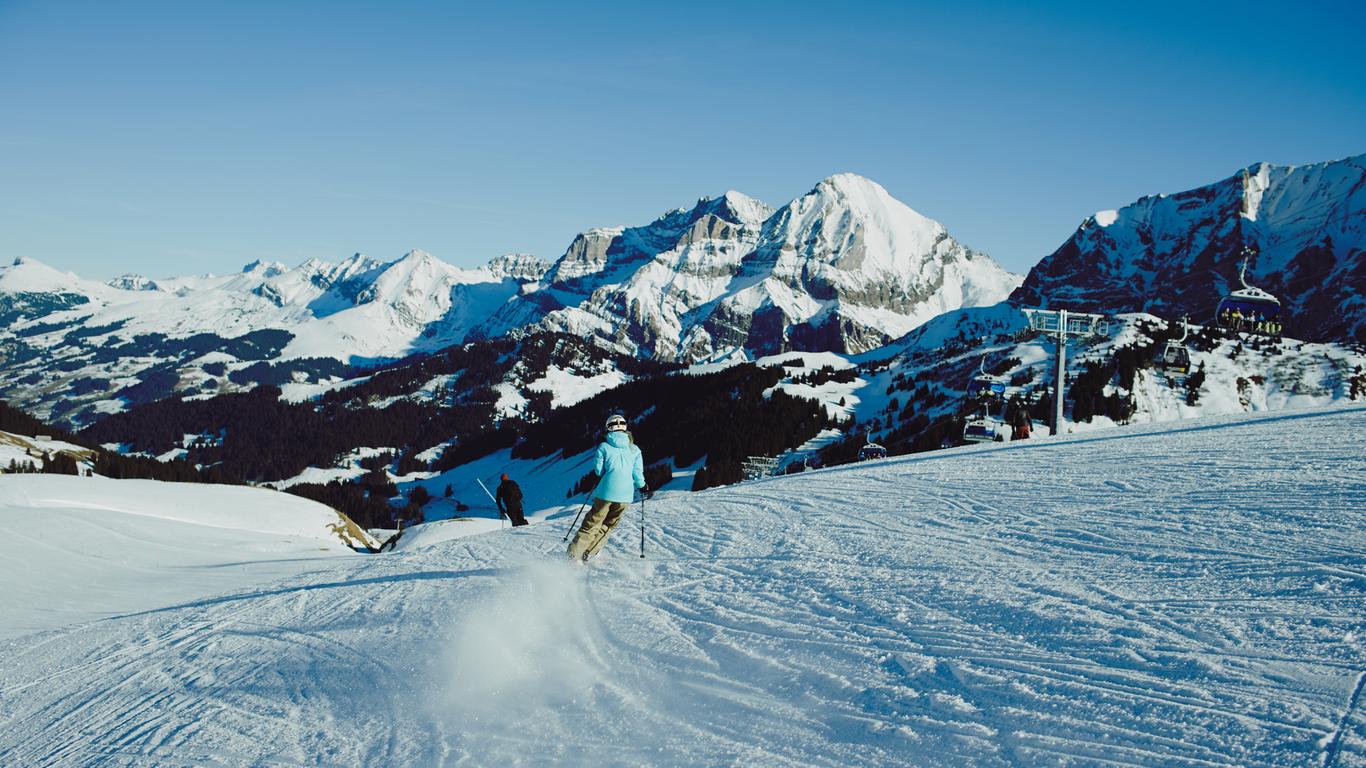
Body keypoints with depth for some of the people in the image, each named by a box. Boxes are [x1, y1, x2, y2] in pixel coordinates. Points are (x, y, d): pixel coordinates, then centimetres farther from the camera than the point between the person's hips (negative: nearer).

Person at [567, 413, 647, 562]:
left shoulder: (604, 446, -1)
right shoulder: (634, 449, 4)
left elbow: (598, 470, 1)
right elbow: (637, 473, 3)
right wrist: (642, 488, 20)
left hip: (606, 491, -1)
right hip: (625, 494, 1)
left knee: (592, 523, 6)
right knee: (607, 525, 17)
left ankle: (573, 555, -2)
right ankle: (588, 554, 13)